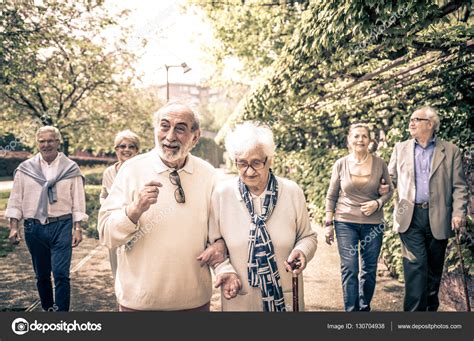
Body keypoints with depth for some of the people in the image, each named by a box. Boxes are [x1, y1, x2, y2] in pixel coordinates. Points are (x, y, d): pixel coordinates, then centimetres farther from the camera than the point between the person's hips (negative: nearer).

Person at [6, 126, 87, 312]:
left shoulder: (71, 168, 1)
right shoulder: (25, 168, 5)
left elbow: (78, 200, 1)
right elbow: (16, 200, 7)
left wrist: (78, 228, -4)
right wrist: (13, 227, 0)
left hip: (62, 226, -2)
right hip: (34, 227, 2)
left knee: (61, 274, -9)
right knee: (42, 275, 12)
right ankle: (48, 309, 30)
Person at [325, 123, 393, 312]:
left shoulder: (380, 164, -1)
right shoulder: (341, 164, -2)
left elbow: (389, 190, 9)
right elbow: (331, 196, 4)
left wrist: (377, 203, -11)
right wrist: (328, 224, 1)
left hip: (373, 223, 1)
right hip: (345, 223, -1)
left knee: (369, 269, 9)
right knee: (349, 269, -5)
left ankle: (364, 307, 28)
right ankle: (351, 309, 5)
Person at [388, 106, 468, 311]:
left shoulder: (450, 151, 5)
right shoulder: (401, 148, 11)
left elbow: (459, 186, 3)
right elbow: (390, 178, 15)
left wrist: (459, 213, -9)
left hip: (438, 218, 0)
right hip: (410, 216, 0)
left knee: (434, 268, 11)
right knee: (416, 266, -8)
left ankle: (431, 308, 26)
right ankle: (415, 309, -4)